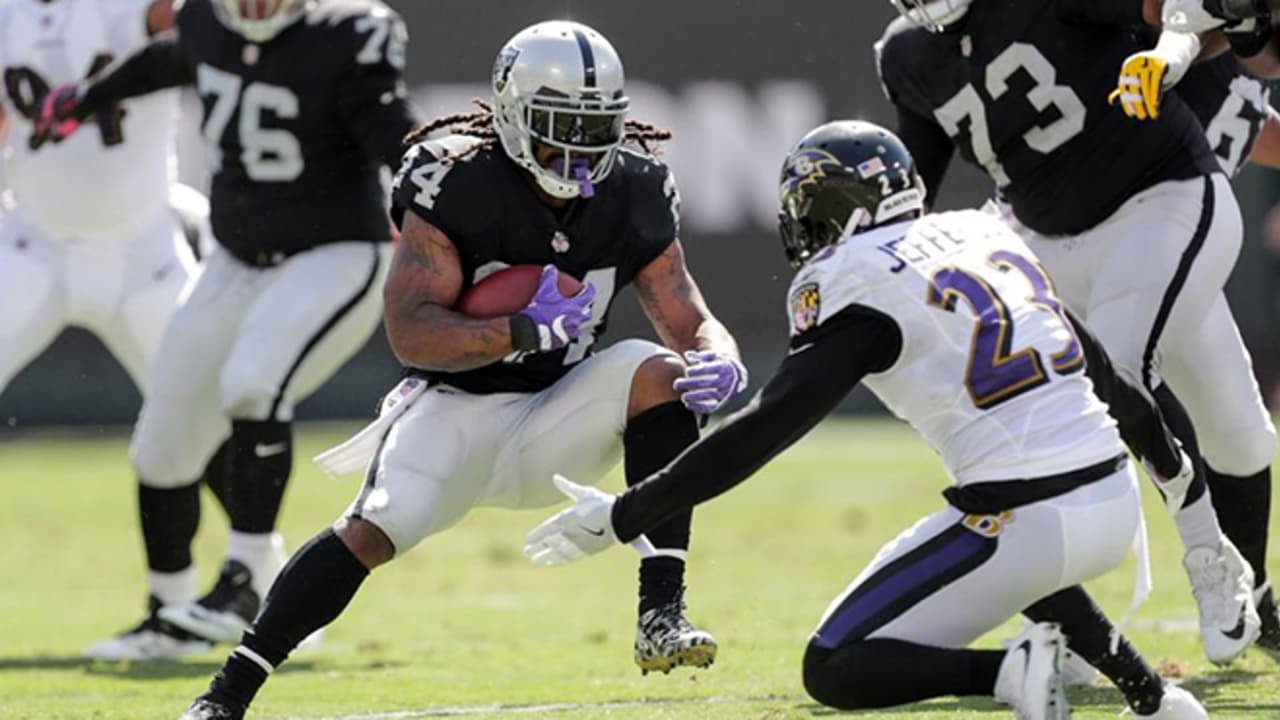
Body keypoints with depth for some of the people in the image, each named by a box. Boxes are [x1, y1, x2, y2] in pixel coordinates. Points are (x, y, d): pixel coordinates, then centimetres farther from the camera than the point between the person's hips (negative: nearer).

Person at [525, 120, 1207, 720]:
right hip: (1115, 500, 7)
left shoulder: (856, 286, -5)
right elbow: (1100, 370, 26)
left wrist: (622, 517, -8)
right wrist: (1171, 460, 44)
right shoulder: (983, 234, 16)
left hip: (1025, 521, -7)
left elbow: (762, 432, -11)